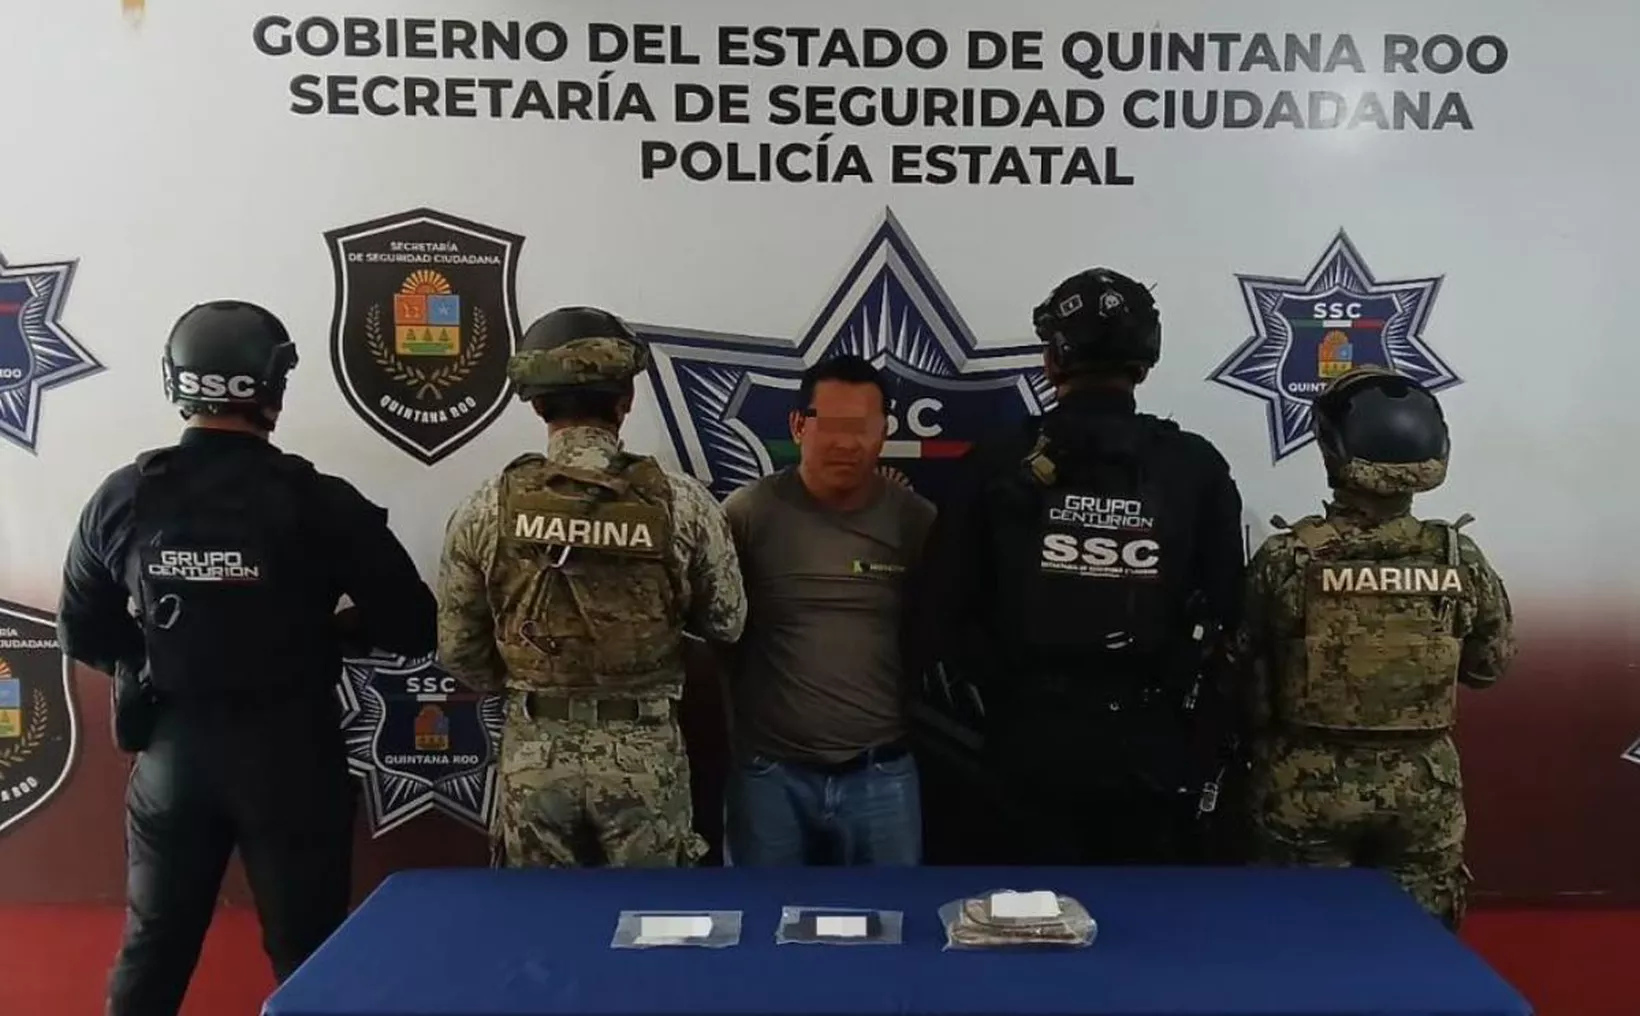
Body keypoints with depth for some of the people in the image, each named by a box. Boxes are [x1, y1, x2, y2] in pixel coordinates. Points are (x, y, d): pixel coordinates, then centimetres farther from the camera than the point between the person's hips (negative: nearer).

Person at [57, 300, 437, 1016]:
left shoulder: (122, 498, -4)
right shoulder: (317, 502, -15)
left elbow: (85, 635, 6)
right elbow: (414, 629, -12)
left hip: (171, 752, 4)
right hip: (288, 753, -3)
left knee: (154, 948, 21)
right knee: (307, 952, 11)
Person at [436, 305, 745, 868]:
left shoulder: (488, 508, -8)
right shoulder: (681, 502, -12)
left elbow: (459, 650, 0)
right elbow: (727, 623, -1)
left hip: (533, 753, 1)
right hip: (645, 754, -1)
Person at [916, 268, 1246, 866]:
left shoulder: (995, 467, -5)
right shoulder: (1198, 469, -2)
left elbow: (943, 617, -4)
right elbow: (1228, 619, -1)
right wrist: (1210, 752, 10)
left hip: (1031, 746, 0)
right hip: (1154, 751, 1)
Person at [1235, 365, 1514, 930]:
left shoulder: (1286, 558, -17)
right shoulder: (1461, 561, -10)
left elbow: (1245, 671, -8)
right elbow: (1490, 666, 5)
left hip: (1307, 788, -2)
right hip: (1422, 790, 2)